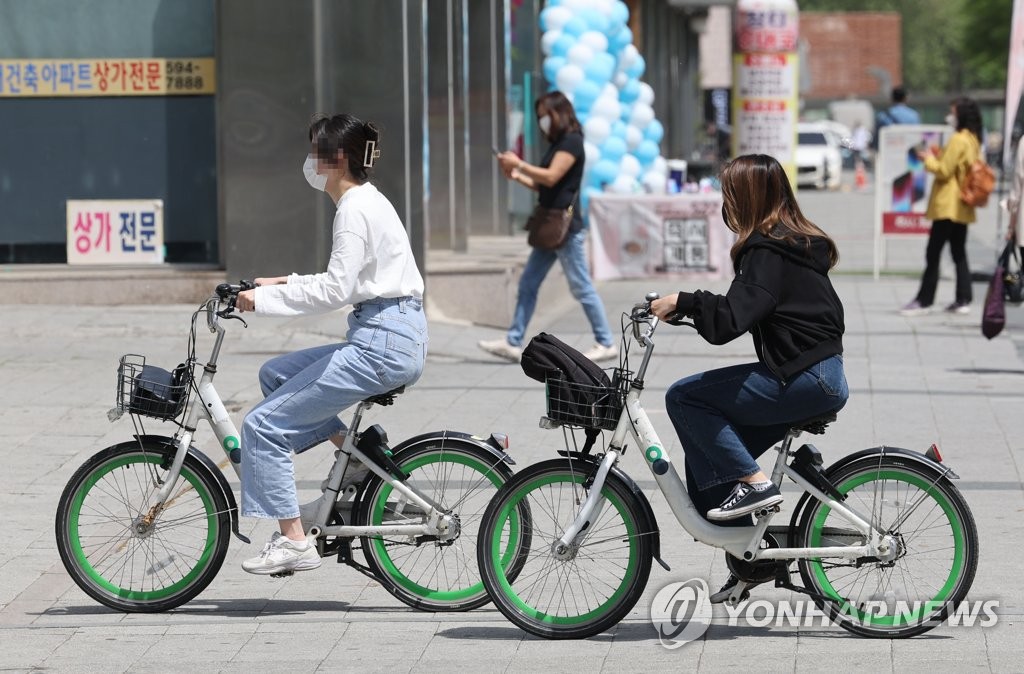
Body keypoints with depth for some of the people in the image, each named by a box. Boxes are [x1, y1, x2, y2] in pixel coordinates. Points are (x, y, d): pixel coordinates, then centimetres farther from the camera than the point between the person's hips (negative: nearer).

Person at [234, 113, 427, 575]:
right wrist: (284, 284, 17)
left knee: (263, 425, -8)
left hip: (382, 345, -10)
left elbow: (335, 290, -22)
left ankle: (292, 542, -8)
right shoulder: (367, 201, 17)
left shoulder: (355, 209, -13)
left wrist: (264, 299, -16)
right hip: (391, 340, 10)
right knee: (275, 374, 21)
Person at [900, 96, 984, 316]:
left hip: (948, 206, -9)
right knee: (959, 254, 11)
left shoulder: (958, 140, -16)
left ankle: (924, 300, -3)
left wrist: (929, 159, -1)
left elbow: (944, 171, -17)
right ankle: (963, 300, 9)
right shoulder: (973, 140, 13)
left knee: (933, 253, -5)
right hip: (962, 207, 9)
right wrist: (937, 157, 9)